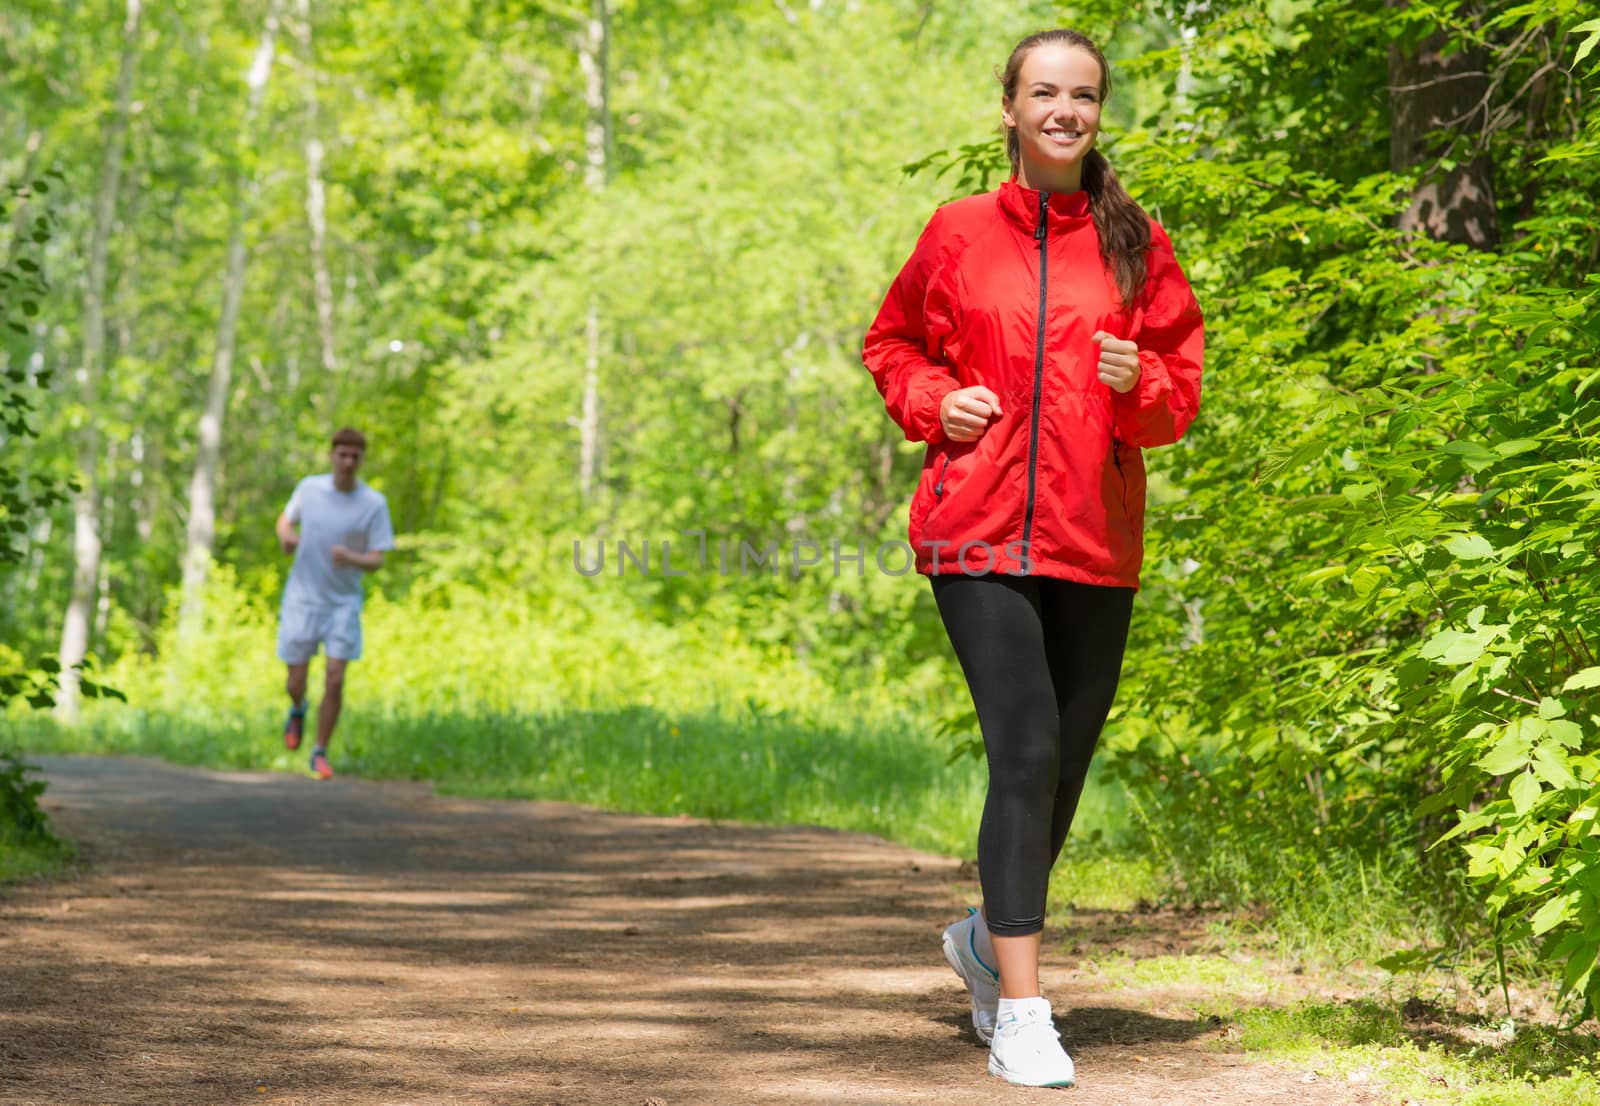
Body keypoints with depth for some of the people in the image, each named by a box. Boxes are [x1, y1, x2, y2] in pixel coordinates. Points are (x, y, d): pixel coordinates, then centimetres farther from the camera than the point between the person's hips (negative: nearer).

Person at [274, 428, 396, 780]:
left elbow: (377, 561, -8)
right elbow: (286, 518, 15)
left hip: (344, 602, -1)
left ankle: (320, 753, 7)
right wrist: (286, 535, -9)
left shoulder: (374, 503, -9)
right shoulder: (309, 488, -3)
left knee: (335, 681, -9)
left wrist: (351, 559, -29)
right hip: (303, 600, 1)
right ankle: (297, 710, 41)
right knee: (297, 680, 4)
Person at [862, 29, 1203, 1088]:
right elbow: (892, 342, 18)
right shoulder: (959, 233, 5)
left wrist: (1141, 385, -12)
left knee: (1064, 764, 10)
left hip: (1096, 538, 3)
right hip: (979, 529, -3)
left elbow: (1184, 383, 11)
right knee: (1026, 751, -15)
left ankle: (990, 939, 38)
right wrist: (933, 402, -2)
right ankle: (1019, 1013, -11)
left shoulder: (1138, 244, 7)